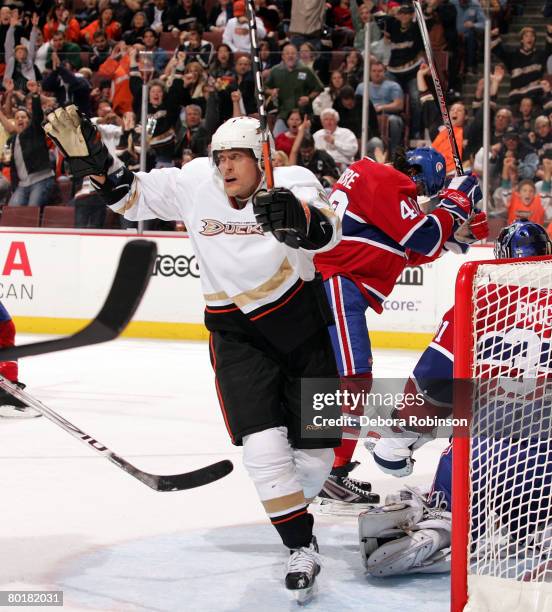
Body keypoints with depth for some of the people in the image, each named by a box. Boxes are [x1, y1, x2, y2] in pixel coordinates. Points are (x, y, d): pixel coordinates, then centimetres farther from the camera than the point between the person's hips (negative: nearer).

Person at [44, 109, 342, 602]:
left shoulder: (293, 184, -19)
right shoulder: (195, 183, -10)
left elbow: (326, 234, -39)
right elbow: (135, 196, 2)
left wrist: (300, 219, -62)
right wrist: (93, 160, -14)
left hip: (302, 321, 0)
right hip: (237, 331, 1)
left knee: (315, 448, 9)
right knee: (263, 444, -17)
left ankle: (293, 503, 43)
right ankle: (301, 548, -6)